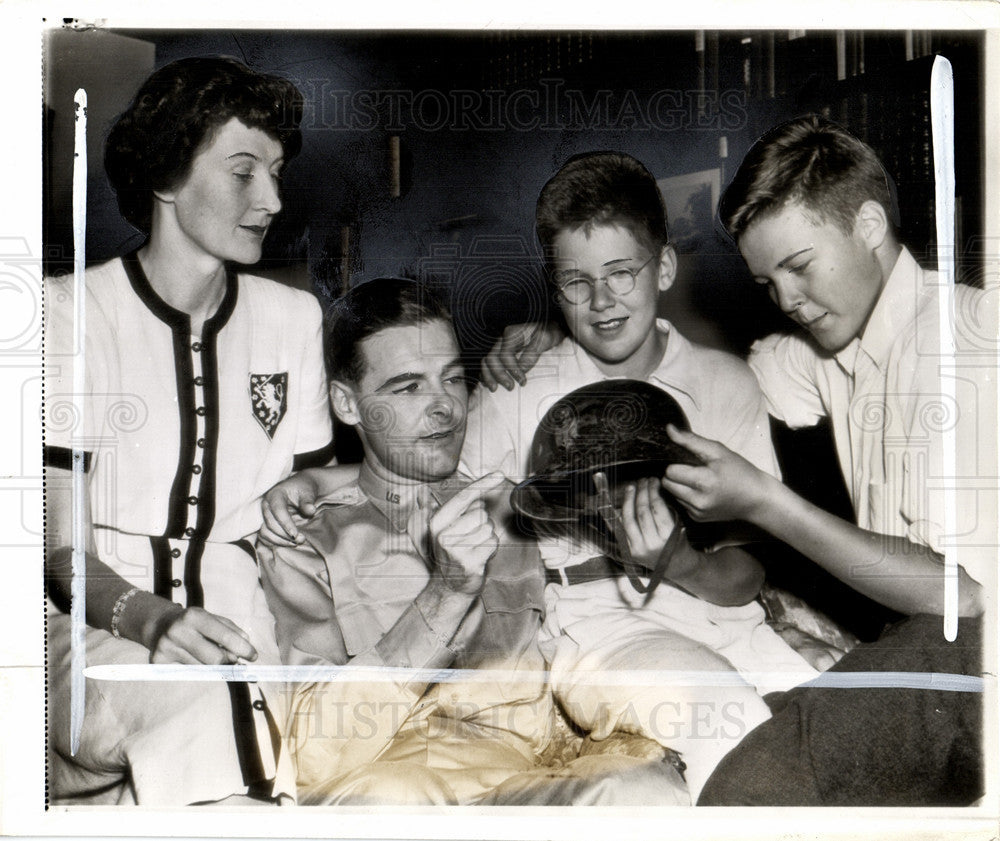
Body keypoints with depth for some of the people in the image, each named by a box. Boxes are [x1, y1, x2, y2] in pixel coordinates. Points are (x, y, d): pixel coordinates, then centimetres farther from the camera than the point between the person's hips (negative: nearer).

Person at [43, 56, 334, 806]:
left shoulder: (295, 316, 12)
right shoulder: (71, 311, -1)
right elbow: (63, 549, -6)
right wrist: (151, 618, -25)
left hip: (242, 622, 4)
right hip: (100, 621, -3)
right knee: (213, 712, -34)